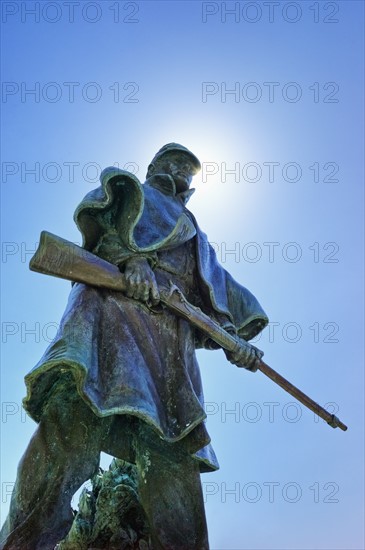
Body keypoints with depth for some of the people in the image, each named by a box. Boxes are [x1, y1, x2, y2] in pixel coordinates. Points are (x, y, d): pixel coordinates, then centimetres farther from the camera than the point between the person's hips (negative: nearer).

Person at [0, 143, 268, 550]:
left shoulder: (195, 238, 42)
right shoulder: (132, 190, 30)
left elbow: (221, 290, 34)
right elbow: (98, 211, 7)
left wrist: (232, 336, 13)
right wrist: (132, 257, -13)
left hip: (172, 335, 6)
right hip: (118, 297, -5)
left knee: (174, 455, -9)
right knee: (75, 415, -30)